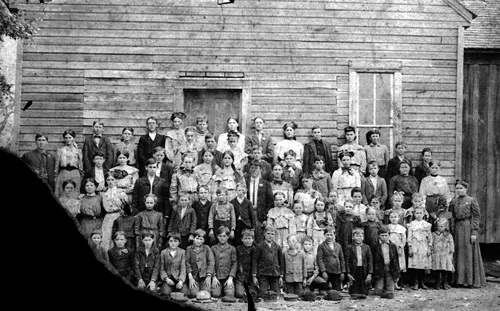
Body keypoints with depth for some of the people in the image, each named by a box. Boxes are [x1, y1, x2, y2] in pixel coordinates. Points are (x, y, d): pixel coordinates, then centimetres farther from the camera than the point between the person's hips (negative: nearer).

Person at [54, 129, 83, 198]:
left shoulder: (78, 151, 10)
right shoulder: (60, 150, 9)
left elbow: (80, 166, 12)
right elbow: (57, 165, 10)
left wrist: (81, 176, 8)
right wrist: (55, 176, 6)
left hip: (75, 175, 0)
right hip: (63, 174, 0)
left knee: (75, 195, -6)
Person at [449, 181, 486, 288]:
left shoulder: (472, 201, -3)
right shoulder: (453, 202, 10)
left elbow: (476, 217, -6)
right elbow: (452, 217, 12)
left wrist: (474, 232, -12)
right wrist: (452, 231, 5)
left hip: (468, 227, -4)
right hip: (457, 229, 5)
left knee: (469, 253, -2)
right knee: (459, 254, 6)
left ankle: (472, 280, 5)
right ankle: (460, 279, 12)